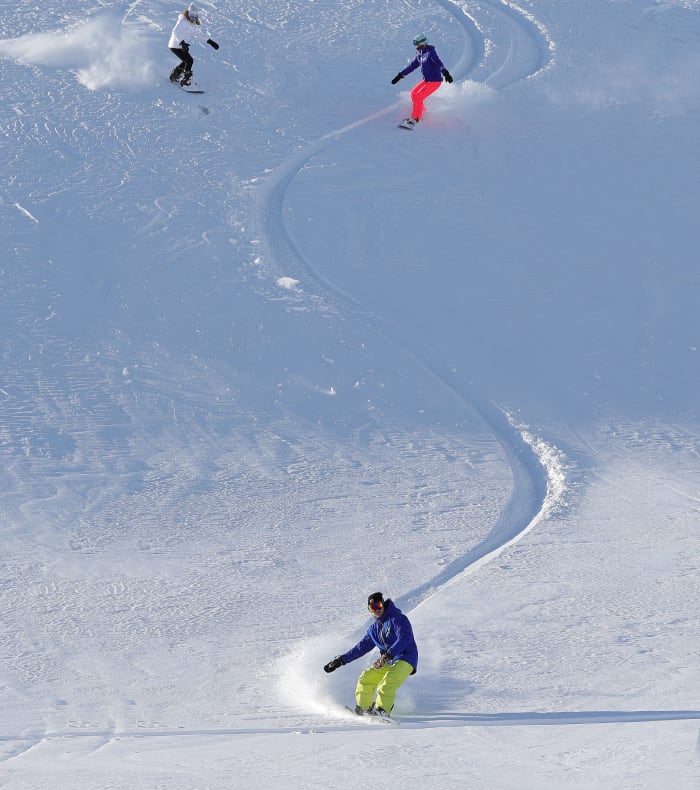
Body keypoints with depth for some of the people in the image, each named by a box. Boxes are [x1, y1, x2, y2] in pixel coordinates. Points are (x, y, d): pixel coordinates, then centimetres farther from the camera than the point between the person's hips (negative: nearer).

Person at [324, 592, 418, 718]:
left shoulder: (398, 619, -7)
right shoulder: (374, 629, 17)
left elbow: (404, 639, -21)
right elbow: (362, 647, 24)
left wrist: (388, 655, -31)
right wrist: (341, 660, 22)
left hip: (405, 660, -8)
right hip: (388, 663, 8)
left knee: (388, 680, -31)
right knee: (366, 678, -1)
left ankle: (381, 710, -41)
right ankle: (363, 708, 11)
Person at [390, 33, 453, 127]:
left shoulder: (430, 52, -21)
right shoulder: (420, 54, 5)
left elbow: (439, 64, -35)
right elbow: (412, 65, 15)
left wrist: (445, 73, -52)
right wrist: (400, 75, 16)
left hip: (434, 81, -9)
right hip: (426, 80, 9)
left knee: (418, 97, -15)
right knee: (413, 94, 19)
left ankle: (415, 118, -6)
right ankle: (422, 112, 35)